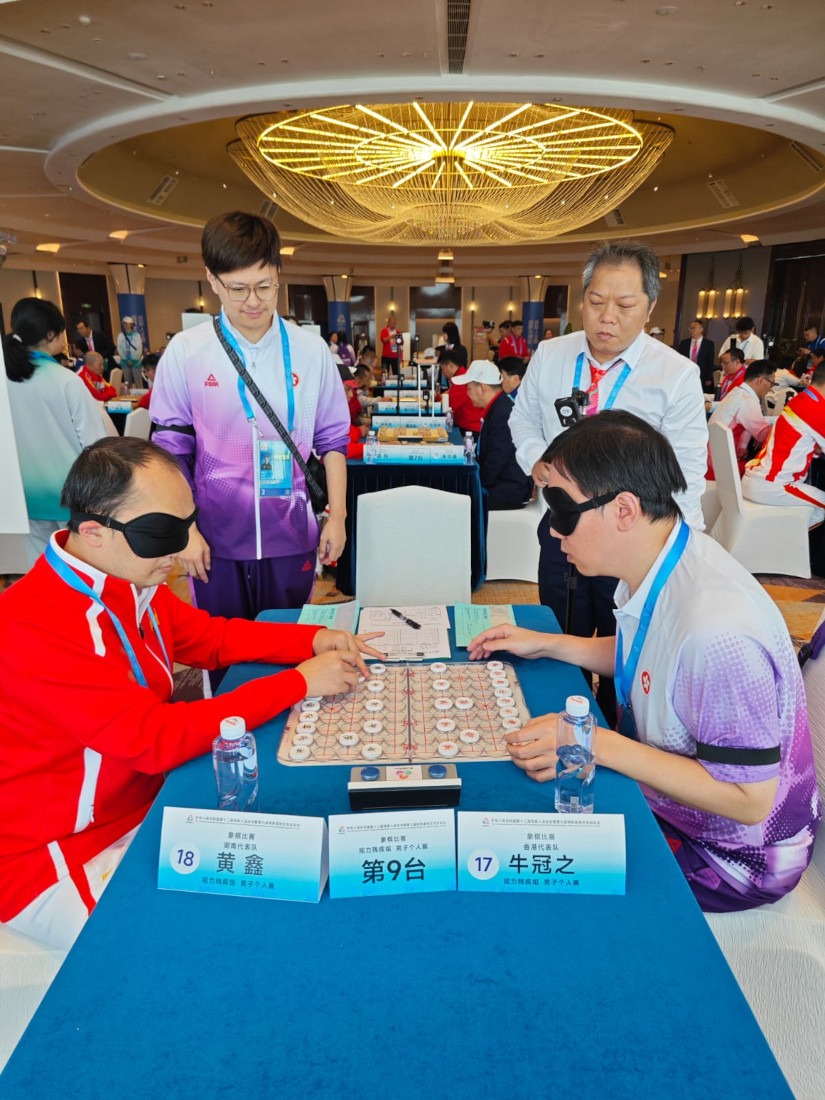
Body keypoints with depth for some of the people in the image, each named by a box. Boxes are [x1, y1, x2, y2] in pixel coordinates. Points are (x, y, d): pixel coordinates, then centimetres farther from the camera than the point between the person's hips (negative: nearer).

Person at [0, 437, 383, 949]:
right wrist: (298, 683, -27)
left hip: (144, 805, 8)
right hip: (58, 859, -8)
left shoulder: (130, 582, -2)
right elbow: (156, 738, -32)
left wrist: (313, 639, -5)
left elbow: (211, 636, 10)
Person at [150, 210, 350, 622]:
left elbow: (332, 440, 6)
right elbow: (170, 450, 1)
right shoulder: (185, 352, -3)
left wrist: (337, 516, 2)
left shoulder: (310, 350, 0)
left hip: (290, 536, 1)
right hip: (215, 540, -1)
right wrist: (184, 529, -3)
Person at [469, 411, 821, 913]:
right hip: (669, 797, 8)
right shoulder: (658, 562, -8)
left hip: (736, 851, -8)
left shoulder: (716, 627, -37)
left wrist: (596, 744, -30)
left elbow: (748, 799, -29)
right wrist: (547, 644, 5)